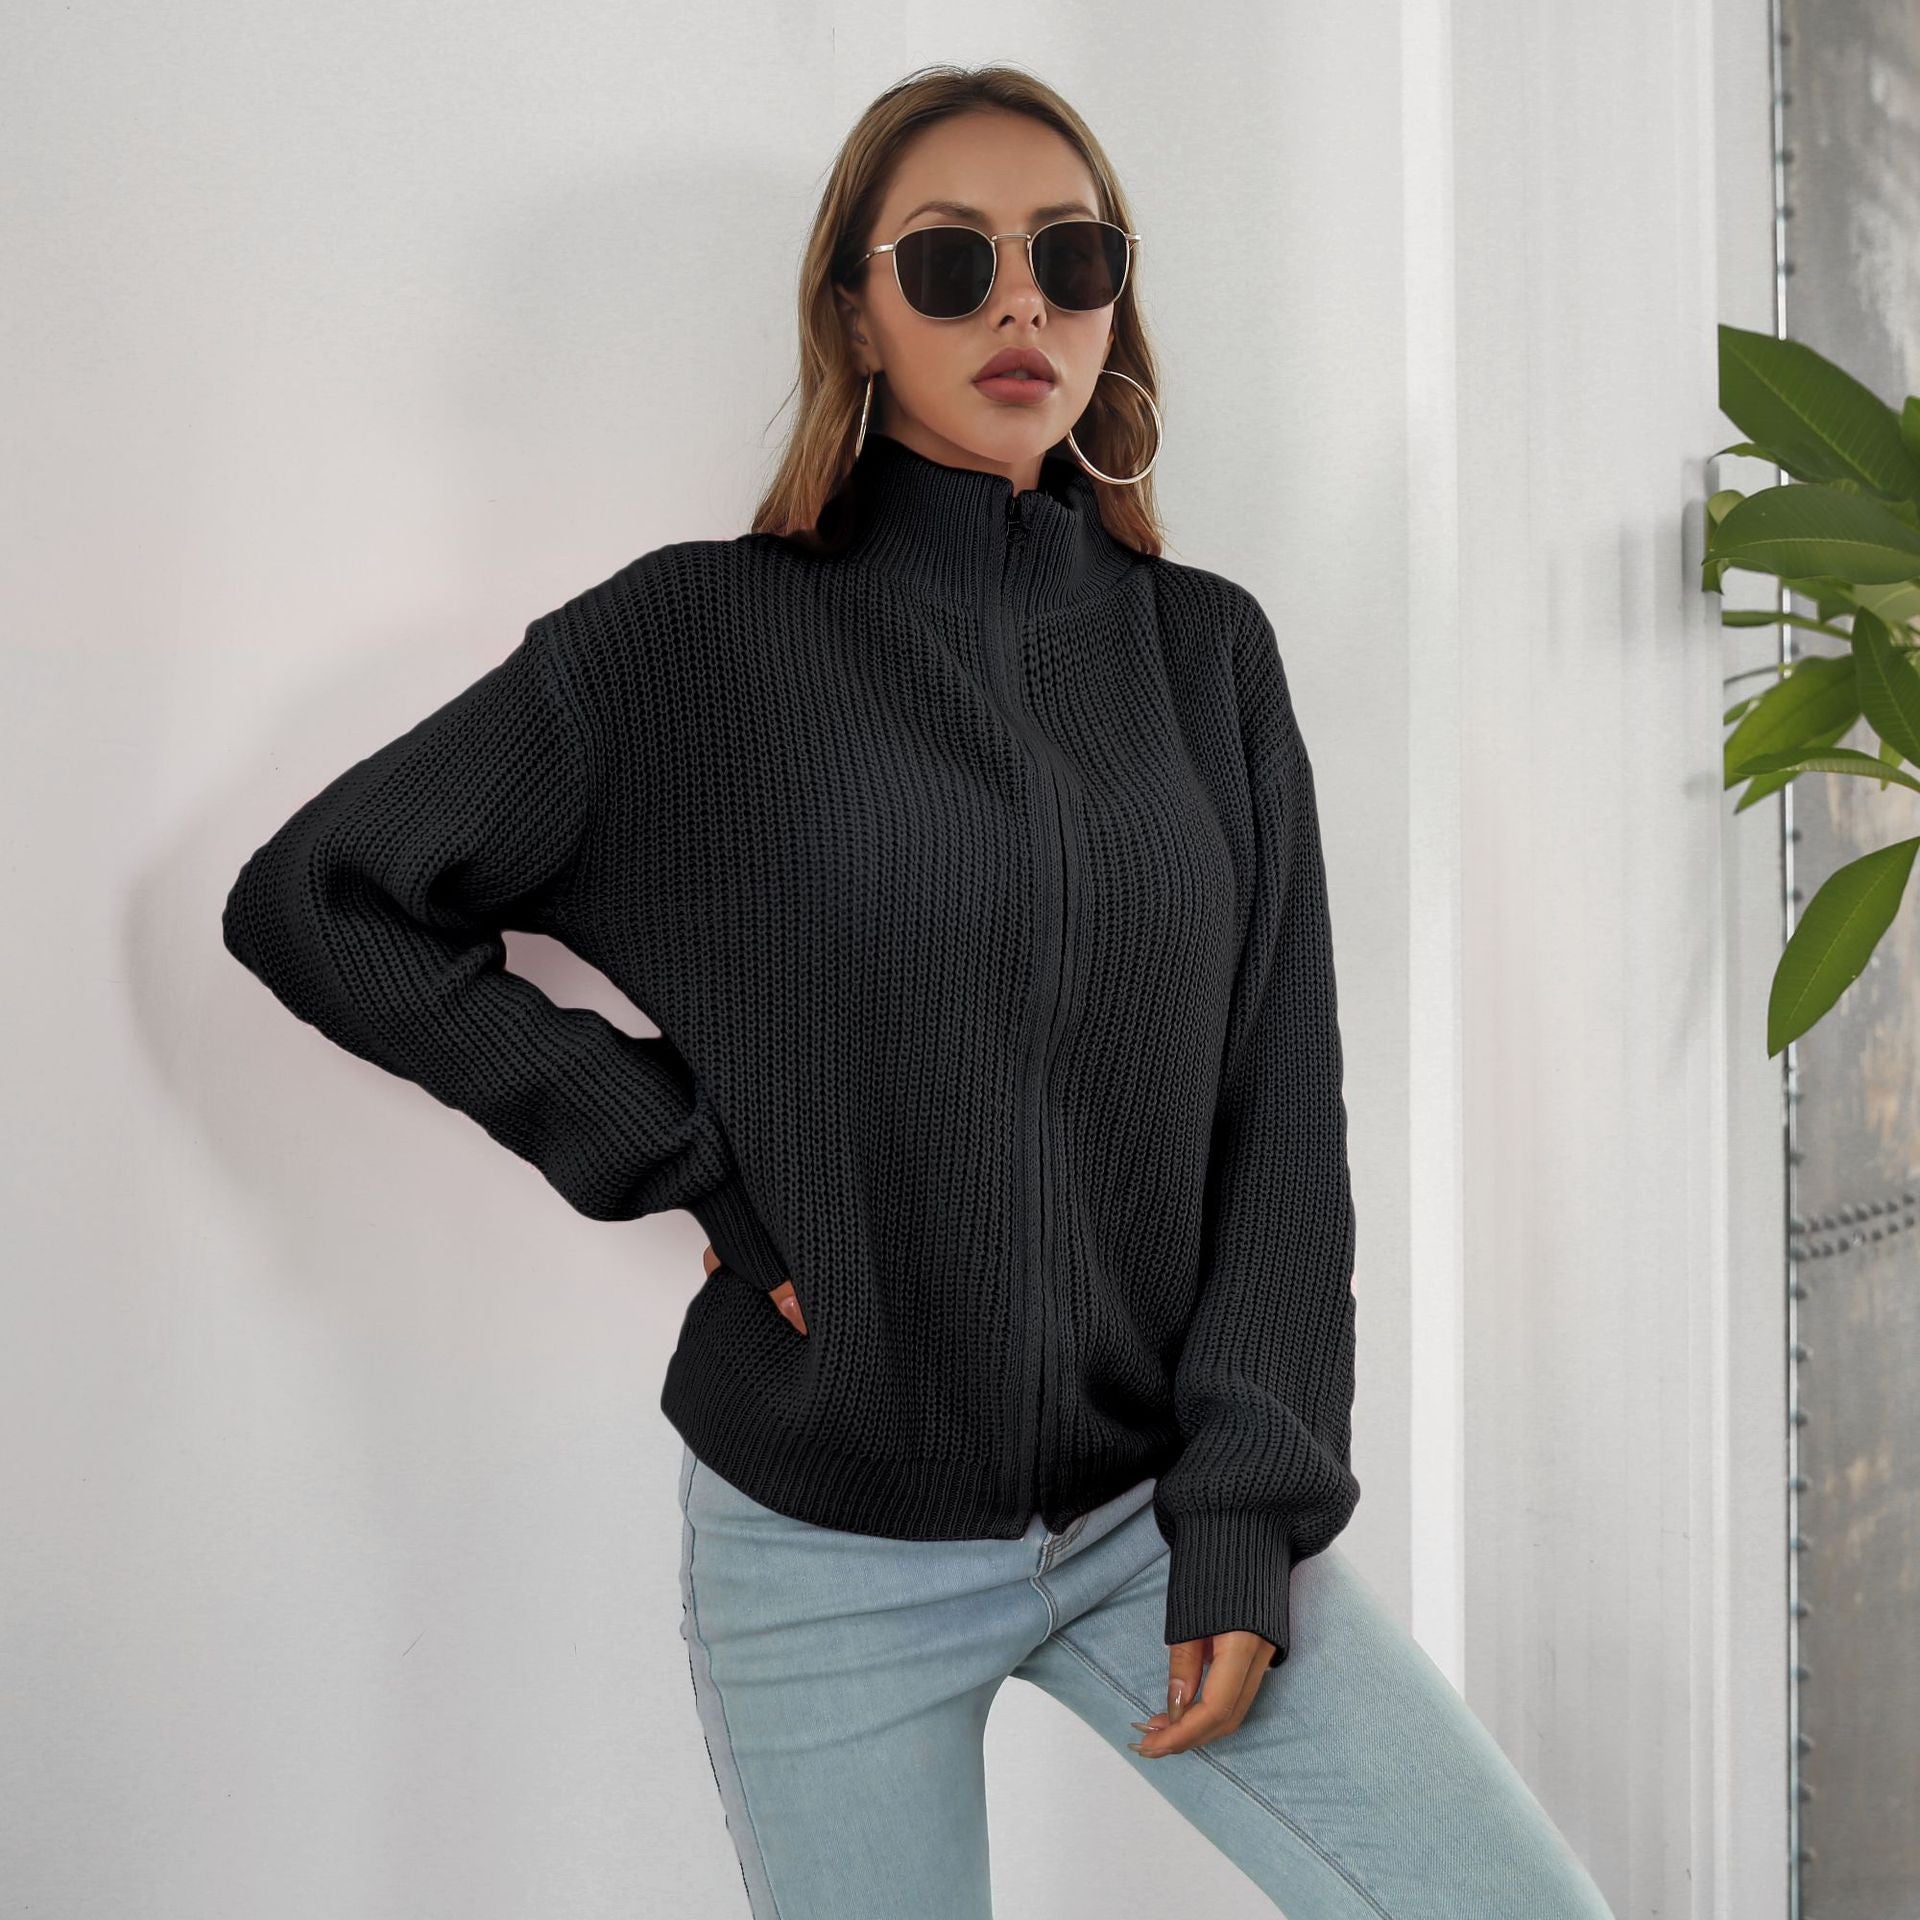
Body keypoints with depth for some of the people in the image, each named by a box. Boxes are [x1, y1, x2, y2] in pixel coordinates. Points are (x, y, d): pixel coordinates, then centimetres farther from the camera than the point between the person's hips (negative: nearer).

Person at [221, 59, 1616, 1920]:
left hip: (1159, 1500, 3)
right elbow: (310, 902, -1)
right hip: (832, 1547, -2)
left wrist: (1245, 1518, -4)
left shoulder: (1205, 648, 3)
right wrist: (676, 1153, -7)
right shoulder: (701, 639, -5)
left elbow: (1280, 1116, 3)